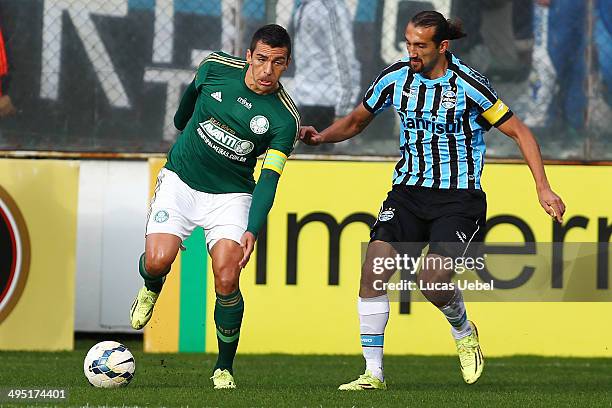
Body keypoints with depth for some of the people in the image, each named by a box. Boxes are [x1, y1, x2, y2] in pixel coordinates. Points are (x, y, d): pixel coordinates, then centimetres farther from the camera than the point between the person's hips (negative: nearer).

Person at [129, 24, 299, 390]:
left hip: (231, 195, -1)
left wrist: (253, 230, -33)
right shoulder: (216, 67, -10)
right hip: (181, 181, 1)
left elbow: (268, 179, -20)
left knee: (227, 278, -18)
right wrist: (182, 121, 33)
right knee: (158, 261, -20)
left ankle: (225, 368, 2)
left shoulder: (285, 119, -15)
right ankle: (151, 290, 20)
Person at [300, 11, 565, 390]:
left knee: (434, 284, -20)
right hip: (408, 190, 4)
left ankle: (464, 332, 17)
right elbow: (356, 121, 17)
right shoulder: (395, 77, 1)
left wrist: (543, 188, -12)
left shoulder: (468, 84, -11)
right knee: (373, 270, -15)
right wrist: (321, 136, -2)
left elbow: (518, 131, -5)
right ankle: (374, 373, -6)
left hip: (459, 198, -4)